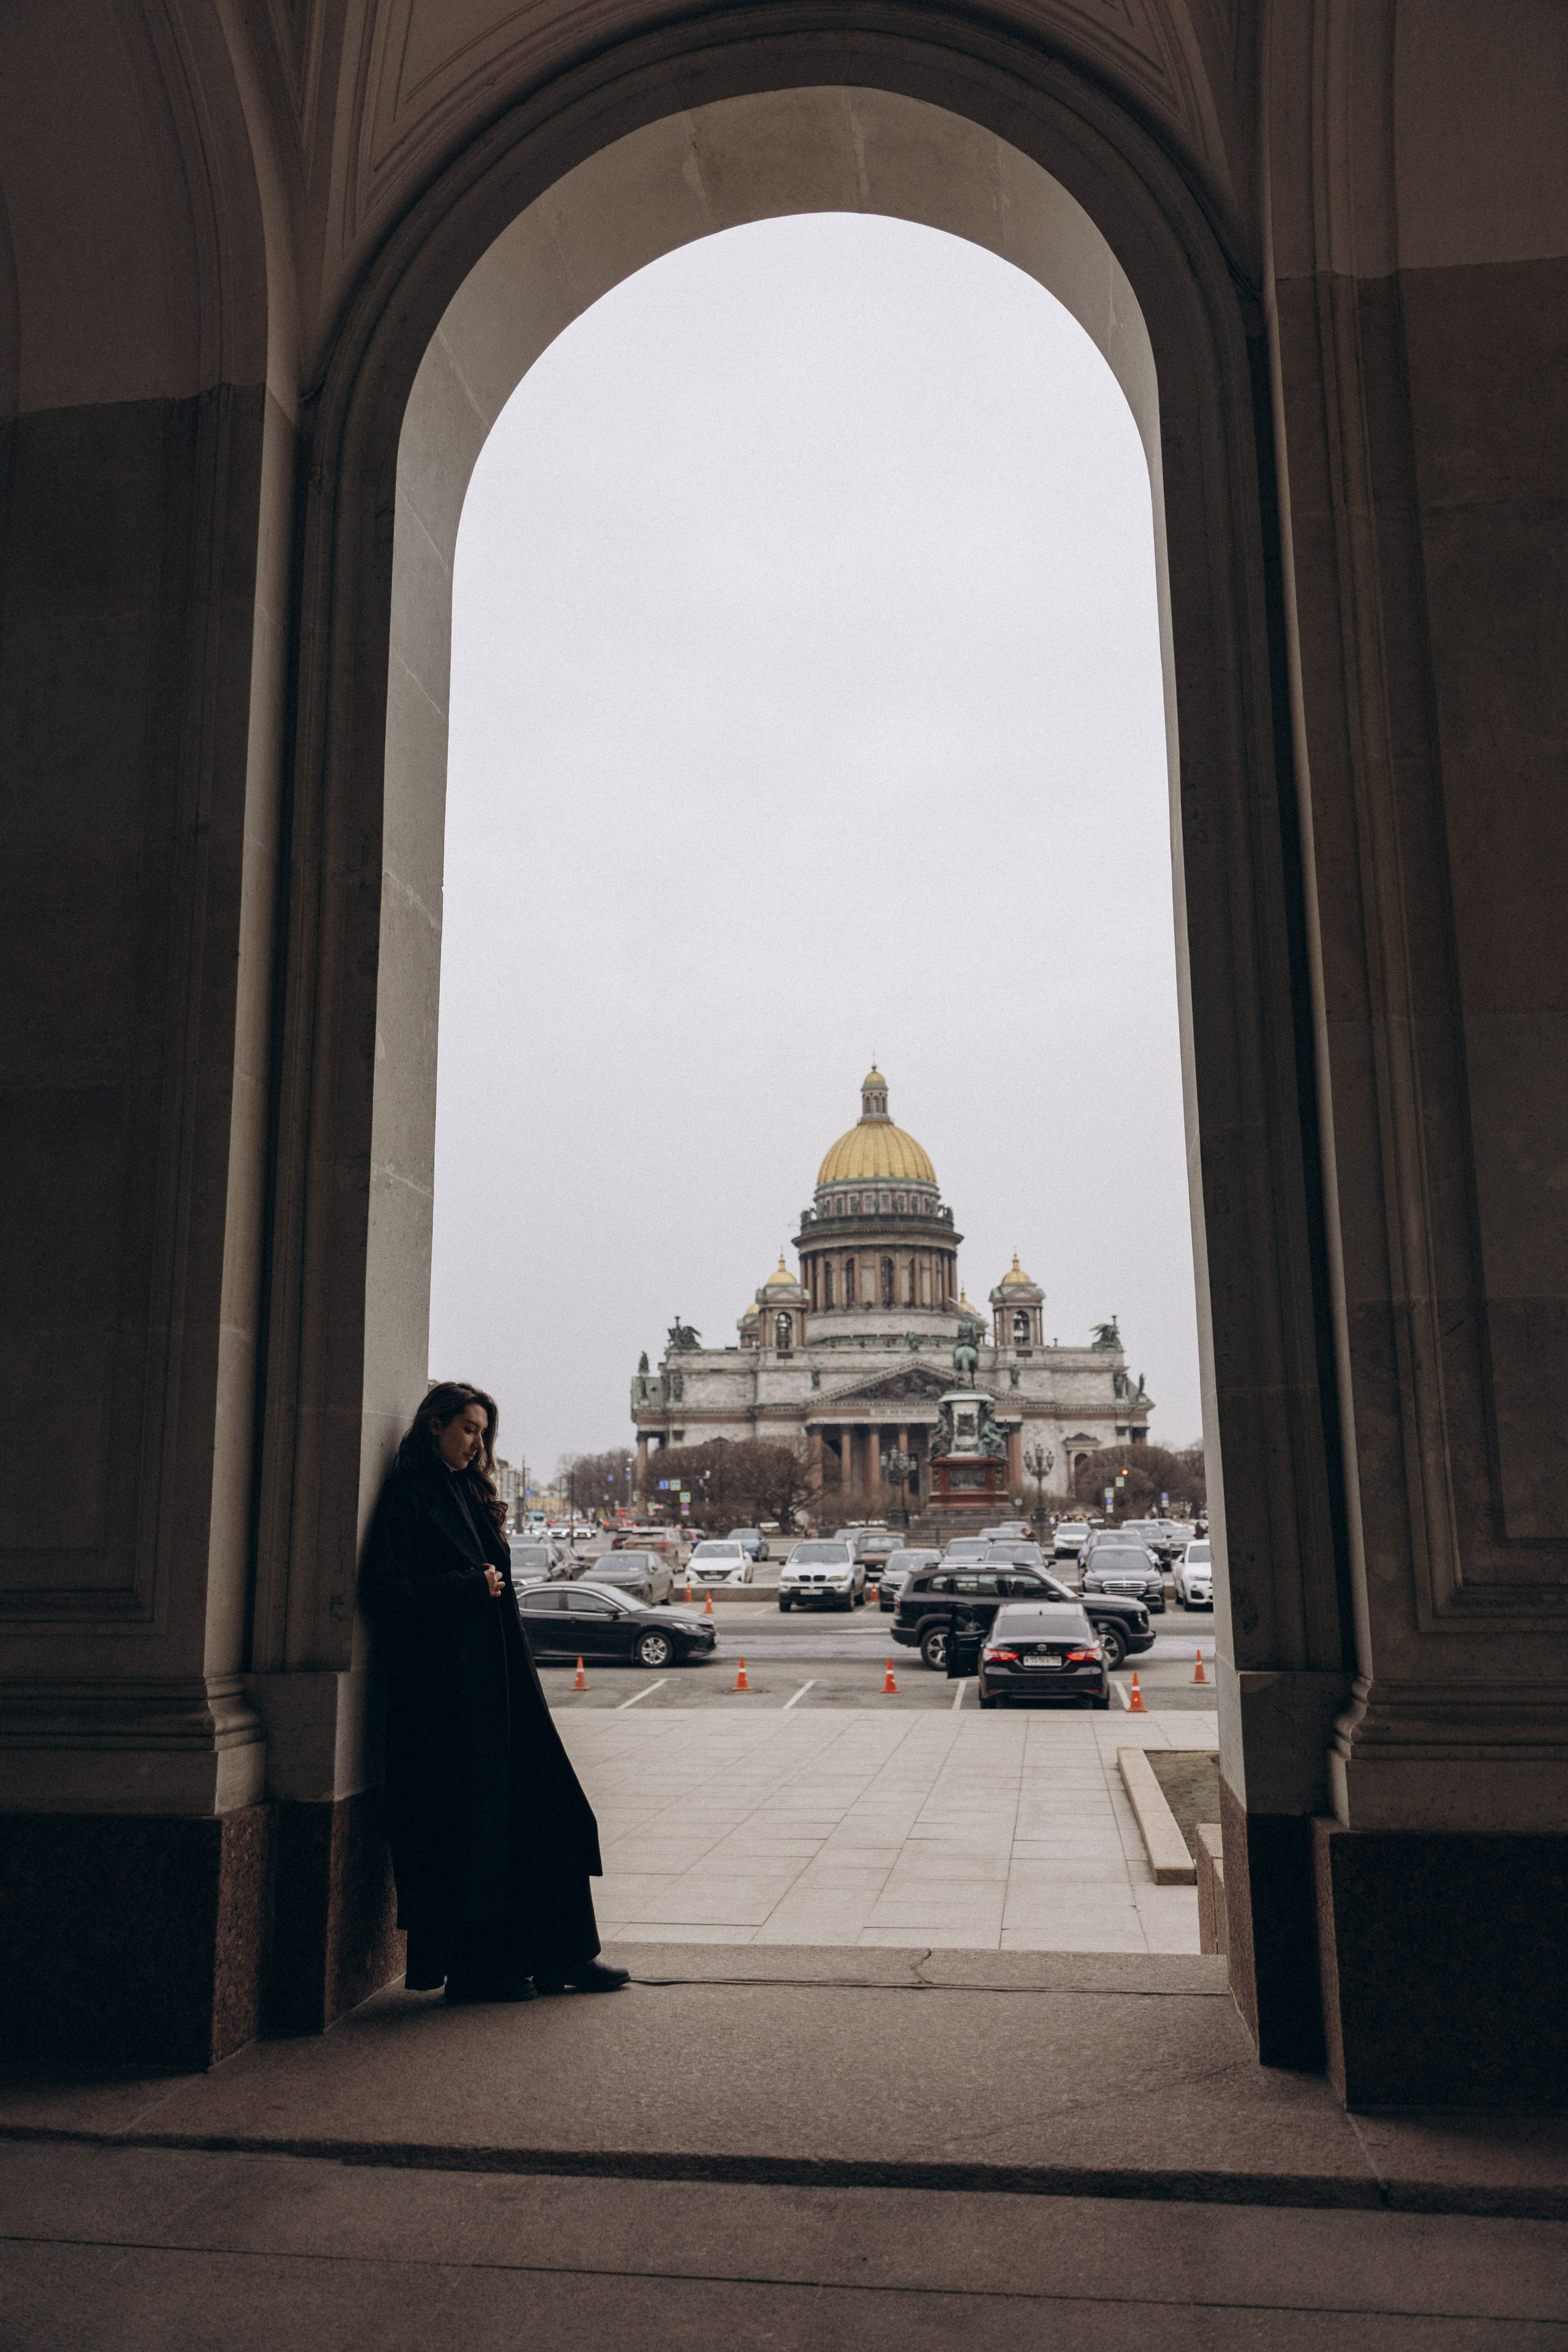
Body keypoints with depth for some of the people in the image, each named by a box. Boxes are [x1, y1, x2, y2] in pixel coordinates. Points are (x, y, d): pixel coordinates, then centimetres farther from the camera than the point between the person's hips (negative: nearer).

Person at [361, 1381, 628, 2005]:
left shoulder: (469, 1494, 18)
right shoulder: (409, 1497, -8)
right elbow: (383, 1590, -16)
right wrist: (468, 1587, -14)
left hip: (498, 1677, 8)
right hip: (445, 1683, -8)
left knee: (547, 1807, 7)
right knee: (467, 1819, -1)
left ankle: (562, 1953, 15)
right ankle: (472, 1967, 12)